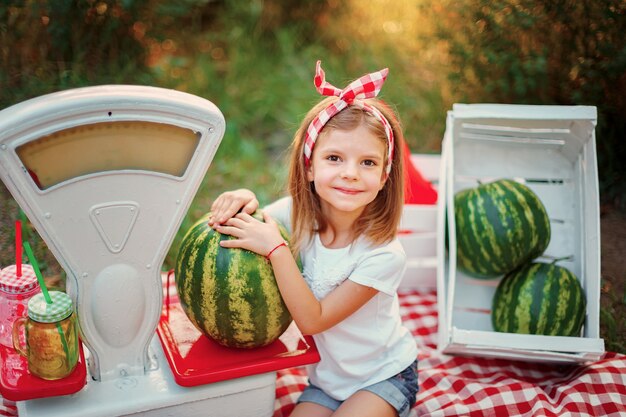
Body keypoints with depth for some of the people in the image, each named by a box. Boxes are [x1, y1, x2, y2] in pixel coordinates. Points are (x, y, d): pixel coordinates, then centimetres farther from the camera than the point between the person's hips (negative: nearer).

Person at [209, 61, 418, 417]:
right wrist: (243, 200, -25)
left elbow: (313, 319, -25)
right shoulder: (297, 213, -14)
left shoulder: (384, 254, -27)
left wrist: (275, 248, -34)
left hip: (385, 377, -4)